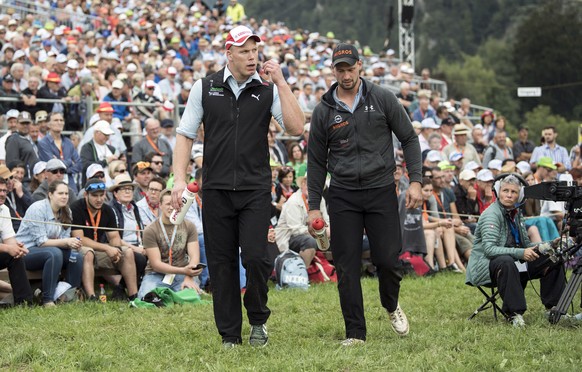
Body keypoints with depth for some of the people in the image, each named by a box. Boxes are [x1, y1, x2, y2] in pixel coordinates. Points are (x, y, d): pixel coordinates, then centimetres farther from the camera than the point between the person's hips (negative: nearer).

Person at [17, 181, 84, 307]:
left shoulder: (66, 212, 5)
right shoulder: (37, 209, -17)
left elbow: (65, 239, 2)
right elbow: (41, 242, -21)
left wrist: (72, 243, -22)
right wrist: (66, 242, -30)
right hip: (26, 251, -7)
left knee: (77, 256, -17)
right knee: (54, 253, -35)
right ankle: (48, 300, -34)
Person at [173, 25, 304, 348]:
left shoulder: (268, 90, 3)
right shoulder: (205, 88, 4)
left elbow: (296, 128, -9)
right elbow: (185, 134, 6)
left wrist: (281, 83, -11)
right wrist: (179, 178, -6)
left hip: (256, 189, -1)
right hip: (216, 189, 1)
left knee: (256, 257, -12)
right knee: (221, 263, 4)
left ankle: (258, 320, 12)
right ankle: (229, 335, 13)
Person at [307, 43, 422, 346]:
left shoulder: (382, 99, 1)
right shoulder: (324, 111, 4)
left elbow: (409, 139, 5)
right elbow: (317, 161, 10)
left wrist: (415, 181, -5)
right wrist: (314, 206, 6)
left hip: (381, 192, -1)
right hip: (342, 197, 1)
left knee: (388, 260, -4)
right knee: (346, 267, -2)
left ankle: (391, 306, 27)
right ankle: (355, 332, 6)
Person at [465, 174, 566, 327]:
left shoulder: (516, 213, 11)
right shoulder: (492, 214, -15)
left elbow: (526, 244, 17)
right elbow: (489, 249, -26)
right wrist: (520, 253, -33)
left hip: (513, 264, 8)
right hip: (485, 266, -8)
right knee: (506, 262, -41)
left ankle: (553, 308, 2)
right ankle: (515, 313, -39)